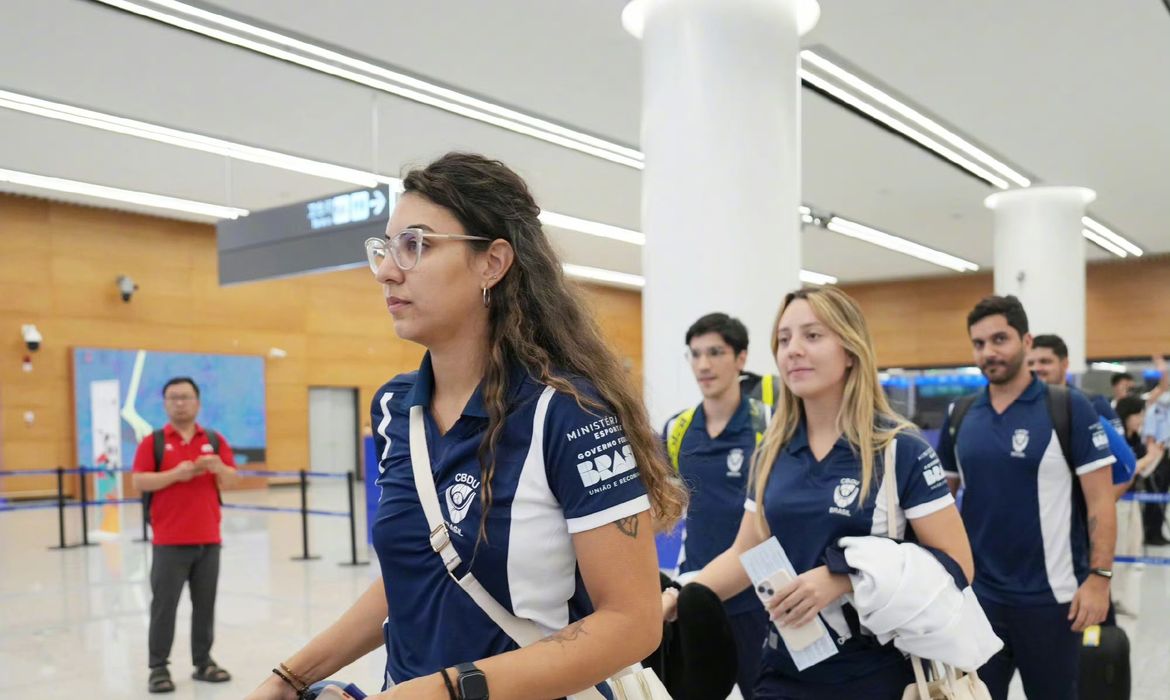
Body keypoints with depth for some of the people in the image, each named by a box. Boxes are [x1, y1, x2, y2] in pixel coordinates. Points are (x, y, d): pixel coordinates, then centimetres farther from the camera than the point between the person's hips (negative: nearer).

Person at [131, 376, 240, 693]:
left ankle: (203, 661, 17)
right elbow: (139, 481, -6)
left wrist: (218, 468, -17)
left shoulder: (215, 440, 10)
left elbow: (232, 480, 4)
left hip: (208, 539, 3)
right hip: (169, 541, -2)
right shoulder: (153, 441, 3)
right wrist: (175, 474, -19)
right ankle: (159, 667, 8)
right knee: (164, 604, 0)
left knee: (205, 603, 7)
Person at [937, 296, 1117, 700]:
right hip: (976, 592, 4)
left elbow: (1100, 501, -9)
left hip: (1050, 595, -3)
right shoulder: (960, 415, 3)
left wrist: (1099, 576, -15)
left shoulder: (1069, 409, -9)